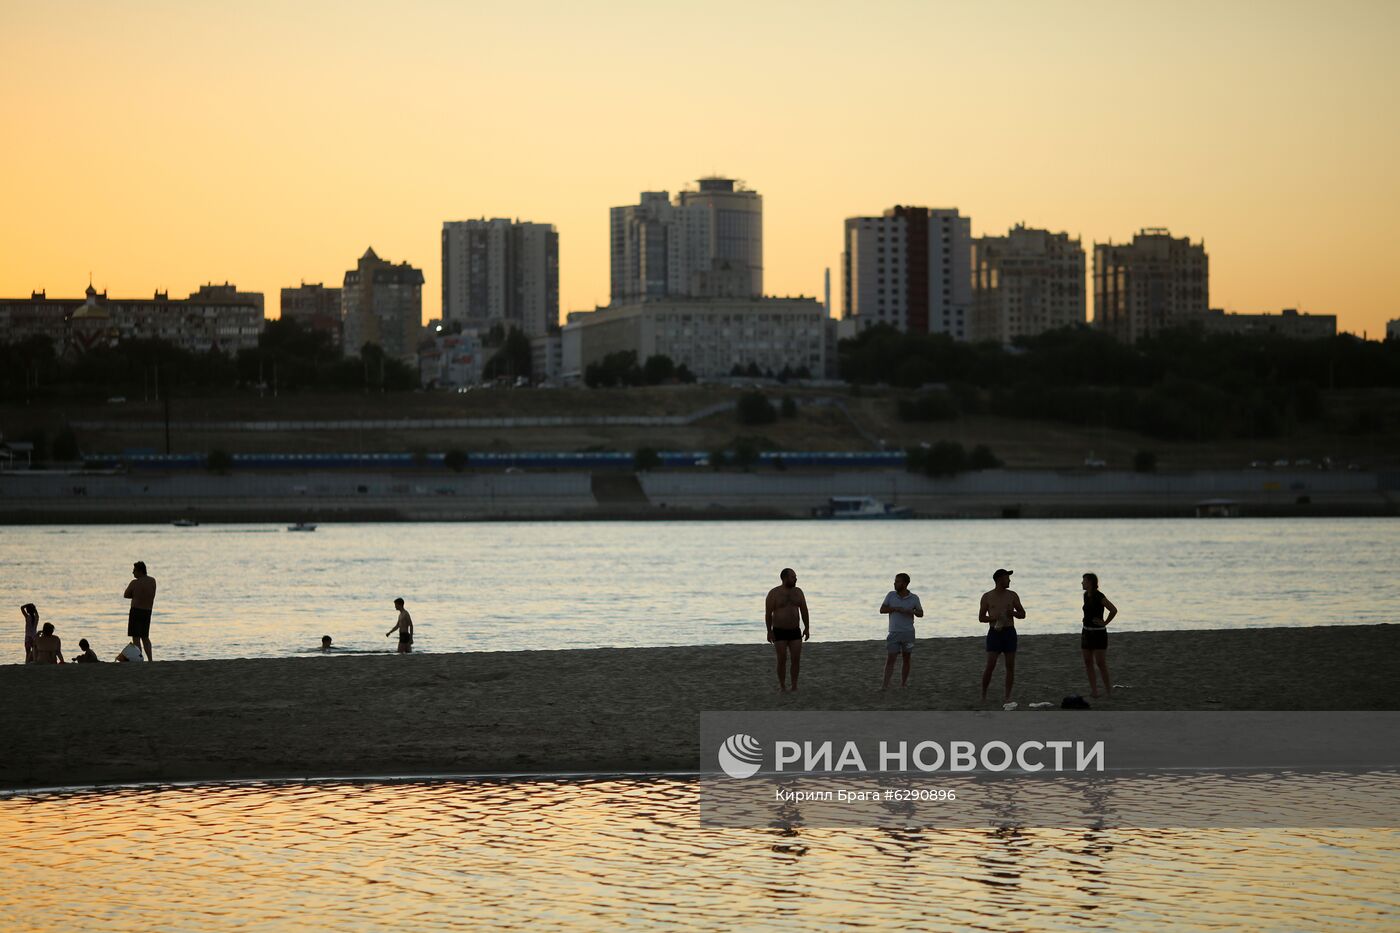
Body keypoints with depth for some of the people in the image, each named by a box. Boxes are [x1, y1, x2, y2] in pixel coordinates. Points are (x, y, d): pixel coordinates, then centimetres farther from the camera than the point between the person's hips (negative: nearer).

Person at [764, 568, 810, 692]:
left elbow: (804, 611, 7)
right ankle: (782, 687, 7)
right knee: (782, 660, -6)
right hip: (779, 632, -3)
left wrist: (807, 628, 2)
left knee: (796, 659, -3)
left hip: (795, 631, 3)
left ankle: (794, 686, 6)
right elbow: (768, 613, -10)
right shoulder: (774, 593, -10)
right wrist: (769, 631, -14)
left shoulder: (798, 592, 3)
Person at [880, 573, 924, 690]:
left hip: (908, 633, 0)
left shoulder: (914, 598, -1)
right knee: (890, 659, -8)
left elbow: (920, 614, -3)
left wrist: (909, 611, -22)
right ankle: (885, 685, -11)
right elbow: (882, 609, 0)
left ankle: (903, 683, 18)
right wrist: (895, 609, -15)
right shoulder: (891, 595, 1)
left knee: (906, 659, 6)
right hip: (894, 633, 0)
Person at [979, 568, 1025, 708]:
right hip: (994, 632, -2)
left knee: (1010, 666, -1)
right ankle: (983, 694, 8)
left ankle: (1007, 697, 6)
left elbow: (1023, 614, 10)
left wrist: (1013, 613, -12)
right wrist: (994, 619, -16)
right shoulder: (987, 597, 2)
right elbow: (981, 618, 3)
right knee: (990, 666, -9)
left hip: (1009, 632, 2)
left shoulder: (1012, 595, 6)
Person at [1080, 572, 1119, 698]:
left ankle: (1108, 687, 7)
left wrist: (1105, 623, -12)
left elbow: (1114, 610, -19)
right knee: (1088, 662, 4)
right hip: (1087, 631, 8)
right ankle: (1093, 689, 8)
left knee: (1100, 662, -6)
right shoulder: (1086, 595, 8)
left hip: (1098, 633, -8)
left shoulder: (1099, 597, -16)